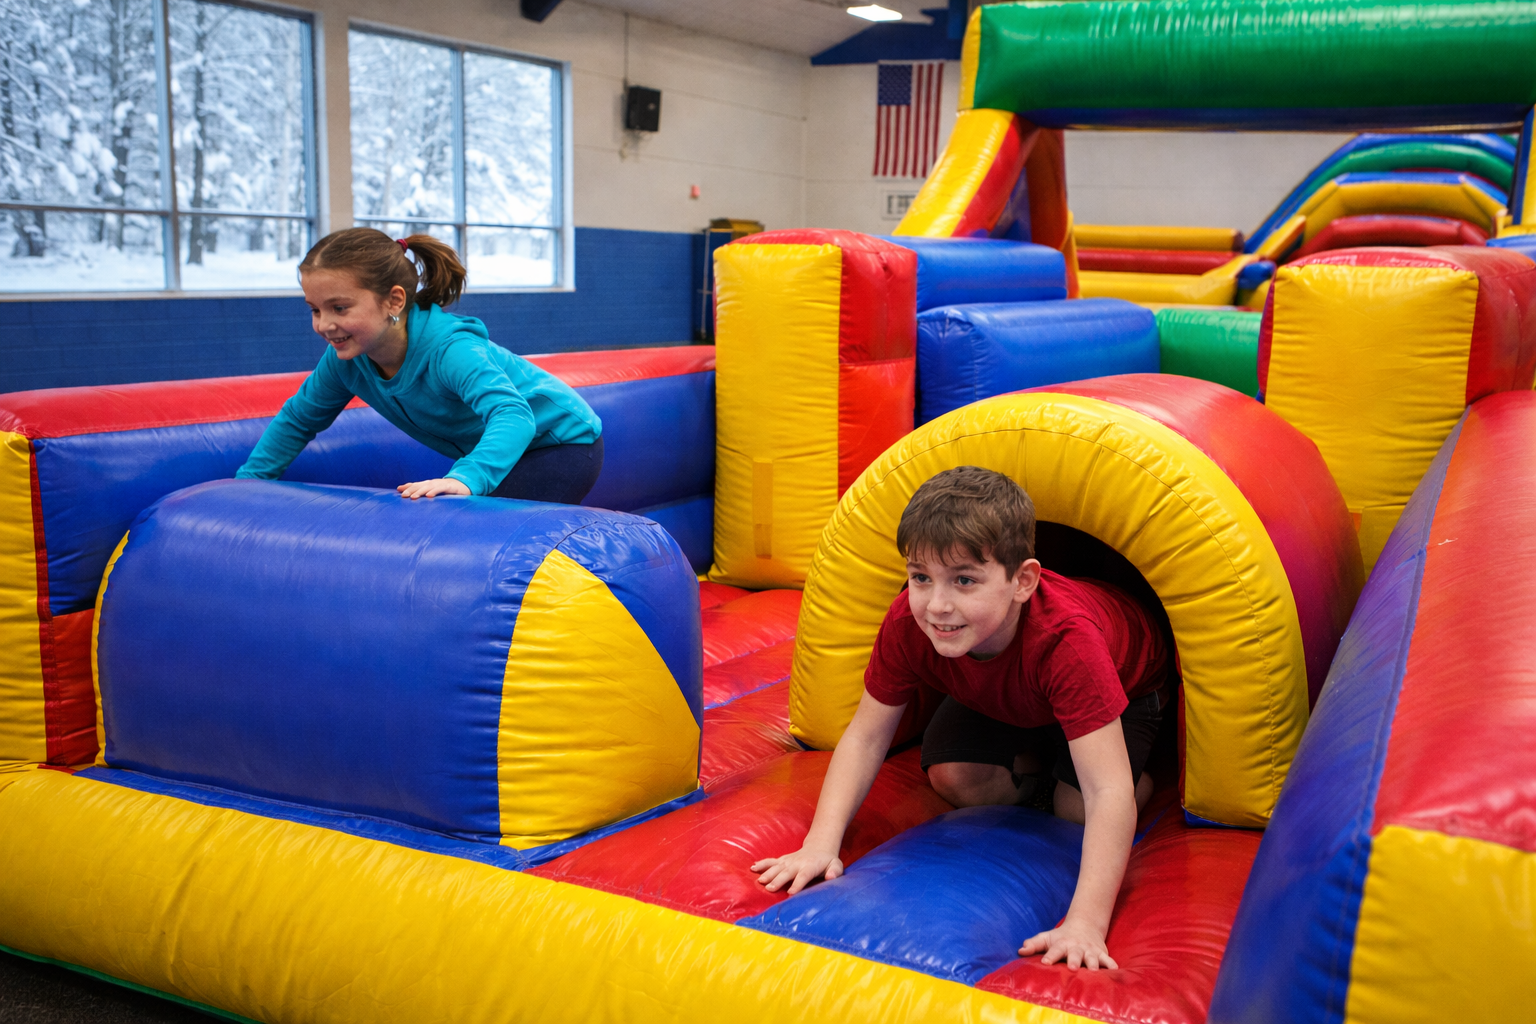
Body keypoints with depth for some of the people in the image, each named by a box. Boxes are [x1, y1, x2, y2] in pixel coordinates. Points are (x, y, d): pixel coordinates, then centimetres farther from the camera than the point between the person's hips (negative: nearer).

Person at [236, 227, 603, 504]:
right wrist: (247, 482, 2)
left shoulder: (449, 349, -35)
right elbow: (297, 419, 6)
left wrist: (466, 479, -67)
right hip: (501, 456, 8)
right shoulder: (345, 356, -11)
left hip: (565, 445, -8)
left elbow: (511, 415, -51)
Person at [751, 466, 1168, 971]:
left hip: (1127, 681, -3)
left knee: (1077, 808, -21)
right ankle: (1035, 762, 15)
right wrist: (821, 844, -37)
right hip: (996, 700, 4)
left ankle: (1145, 775, 12)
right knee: (953, 778, -16)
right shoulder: (907, 622, -36)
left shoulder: (1066, 639, -49)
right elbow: (866, 736, -26)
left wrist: (1085, 924, -60)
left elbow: (1107, 794, -51)